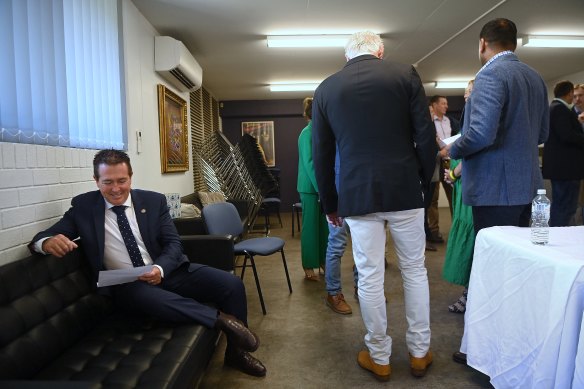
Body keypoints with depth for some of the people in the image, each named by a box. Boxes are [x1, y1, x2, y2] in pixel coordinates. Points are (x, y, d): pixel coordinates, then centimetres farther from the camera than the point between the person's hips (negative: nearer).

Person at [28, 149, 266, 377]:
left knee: (231, 284, -16)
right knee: (152, 298, -41)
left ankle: (236, 352, 6)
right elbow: (42, 238, -1)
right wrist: (47, 242, -28)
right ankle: (220, 317, -24)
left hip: (168, 272, 3)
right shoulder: (83, 206, 2)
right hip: (125, 285, -2)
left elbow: (173, 243, 0)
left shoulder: (154, 201, 4)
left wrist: (160, 269, -22)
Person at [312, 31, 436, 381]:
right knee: (415, 271, 15)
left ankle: (379, 357, 23)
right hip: (404, 189, 0)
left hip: (358, 194, 0)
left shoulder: (326, 89, 5)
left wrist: (330, 204, 14)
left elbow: (321, 155, 5)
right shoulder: (405, 74, 2)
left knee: (370, 278, 8)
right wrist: (424, 182, 11)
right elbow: (426, 136, -3)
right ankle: (420, 352, 27)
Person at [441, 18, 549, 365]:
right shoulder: (535, 77, 12)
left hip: (496, 189, -8)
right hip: (525, 185, 9)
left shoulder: (491, 75, -14)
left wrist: (452, 150, -7)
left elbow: (481, 134, -25)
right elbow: (542, 134, 17)